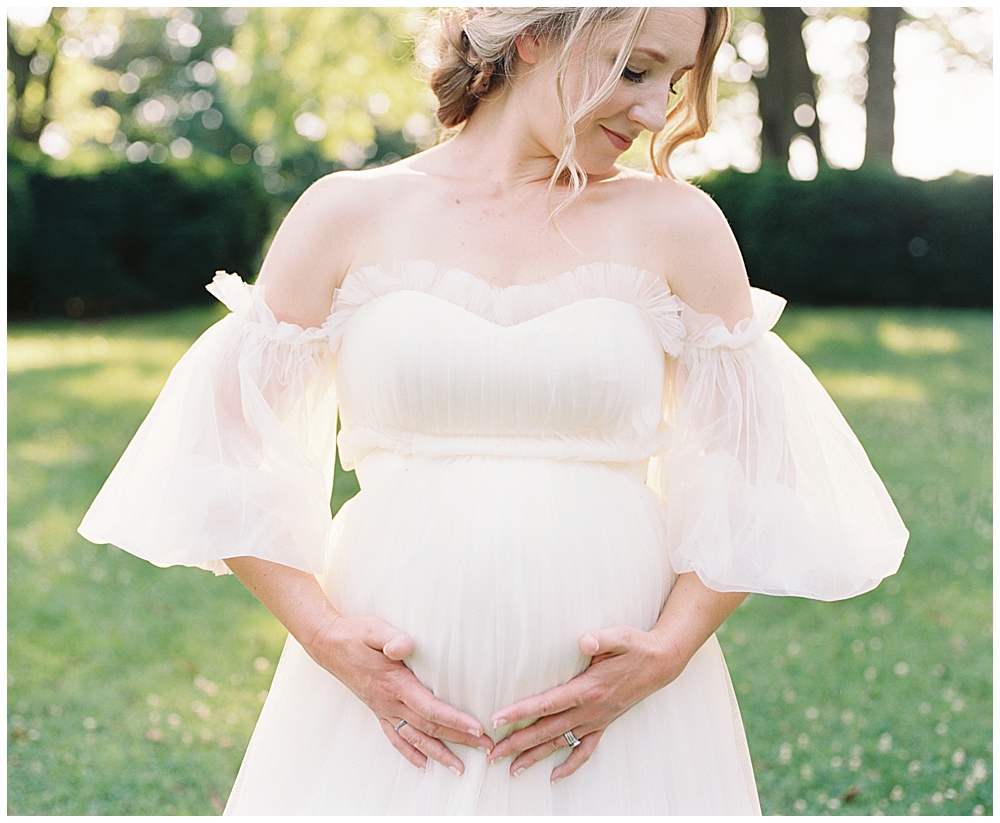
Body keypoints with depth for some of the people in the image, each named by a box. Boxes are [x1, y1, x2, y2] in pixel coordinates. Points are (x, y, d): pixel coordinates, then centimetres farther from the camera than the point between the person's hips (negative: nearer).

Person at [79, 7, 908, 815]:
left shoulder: (677, 226, 2)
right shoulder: (349, 214, 1)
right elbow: (230, 460, 3)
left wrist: (668, 651, -9)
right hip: (383, 701, 0)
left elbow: (748, 483, 3)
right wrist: (327, 637, -8)